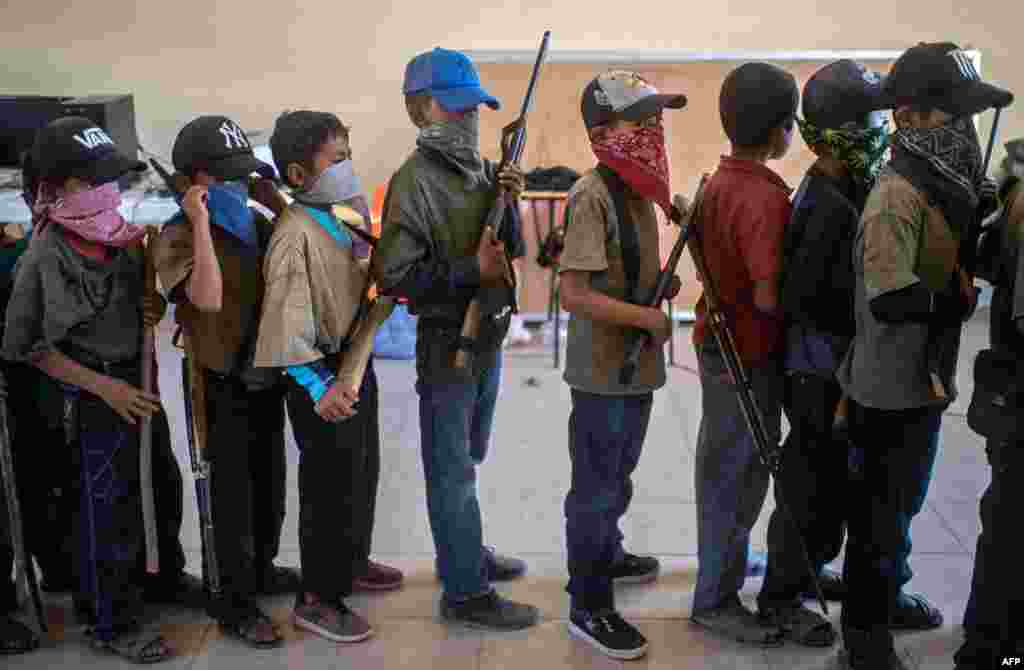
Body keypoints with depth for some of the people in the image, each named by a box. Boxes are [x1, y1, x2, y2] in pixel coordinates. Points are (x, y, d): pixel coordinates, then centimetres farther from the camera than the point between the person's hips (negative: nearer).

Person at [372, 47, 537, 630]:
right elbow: (394, 276, -22)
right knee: (453, 470, 3)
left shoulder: (479, 170, 6)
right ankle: (466, 592, 13)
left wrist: (509, 201, -6)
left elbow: (511, 248, 11)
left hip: (487, 337, 8)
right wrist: (472, 270, -23)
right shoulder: (415, 181, -17)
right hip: (447, 343, -8)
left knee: (468, 460, 22)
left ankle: (467, 551, 39)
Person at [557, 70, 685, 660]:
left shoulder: (637, 189, 7)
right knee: (597, 488, 3)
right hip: (604, 372, -9)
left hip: (637, 365, 9)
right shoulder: (593, 195, -21)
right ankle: (590, 606, 16)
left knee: (618, 476, 25)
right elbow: (574, 293, -27)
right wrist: (647, 317, -22)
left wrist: (662, 285, 1)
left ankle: (606, 556, 46)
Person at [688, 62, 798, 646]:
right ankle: (717, 598, 14)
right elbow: (769, 297, -26)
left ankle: (724, 561, 39)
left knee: (721, 464, 21)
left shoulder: (719, 181, 5)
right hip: (747, 353, -9)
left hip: (719, 340, 9)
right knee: (738, 474, 3)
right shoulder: (765, 196, -23)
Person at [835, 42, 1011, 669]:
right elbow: (891, 300, -31)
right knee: (880, 512, 4)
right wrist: (961, 296, -19)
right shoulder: (898, 195, -23)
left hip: (921, 380, 9)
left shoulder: (942, 186, 6)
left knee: (901, 503, 25)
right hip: (893, 388, -9)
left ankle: (888, 596, 44)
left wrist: (980, 212, 0)